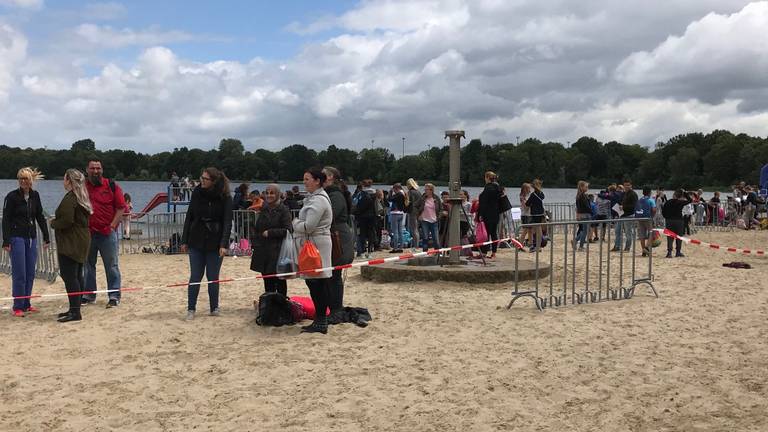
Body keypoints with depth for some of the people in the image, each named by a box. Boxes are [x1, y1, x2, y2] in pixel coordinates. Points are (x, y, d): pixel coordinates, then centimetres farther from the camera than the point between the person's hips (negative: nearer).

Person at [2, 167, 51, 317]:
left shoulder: (34, 196, 7)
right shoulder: (12, 196, -7)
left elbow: (40, 217, 12)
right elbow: (6, 220, -9)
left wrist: (46, 236, 9)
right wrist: (6, 241, -15)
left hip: (31, 237, 5)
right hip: (17, 238, -5)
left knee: (30, 273, 7)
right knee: (19, 274, -5)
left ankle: (26, 304, 17)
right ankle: (17, 307, 1)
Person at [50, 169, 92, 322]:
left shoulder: (69, 198, -16)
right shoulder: (81, 198, 15)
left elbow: (67, 221, -25)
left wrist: (53, 223, -5)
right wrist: (57, 222, 19)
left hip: (70, 243, -10)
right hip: (82, 240, 10)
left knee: (69, 276, -9)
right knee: (77, 275, 13)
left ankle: (75, 311, -11)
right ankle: (75, 309, 20)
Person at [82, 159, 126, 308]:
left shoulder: (112, 186, 0)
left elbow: (121, 207, -1)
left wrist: (112, 225, -8)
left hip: (107, 233, -3)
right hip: (87, 233, 3)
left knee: (111, 266, -1)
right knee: (87, 265, 11)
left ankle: (114, 296, 4)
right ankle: (88, 294, 22)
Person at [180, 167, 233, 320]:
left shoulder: (225, 197, -8)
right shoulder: (197, 193, 1)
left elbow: (227, 222, -12)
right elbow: (189, 217, 6)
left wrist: (224, 244, -22)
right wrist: (184, 240, 3)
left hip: (215, 243, -2)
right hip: (196, 241, 2)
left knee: (213, 278, 5)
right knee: (195, 277, 3)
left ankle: (214, 308, 20)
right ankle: (191, 309, 13)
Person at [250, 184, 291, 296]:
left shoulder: (284, 210, -6)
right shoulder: (264, 209, 13)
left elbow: (287, 230, -13)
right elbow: (256, 228, 16)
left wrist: (270, 233, -14)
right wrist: (254, 245, 6)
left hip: (277, 251, -6)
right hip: (263, 251, 6)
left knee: (279, 281, 1)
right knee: (267, 280, 10)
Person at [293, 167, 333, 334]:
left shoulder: (319, 200, -14)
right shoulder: (313, 197, 19)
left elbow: (308, 226, -19)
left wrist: (295, 223, -2)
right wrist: (298, 223, 5)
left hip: (316, 244, -10)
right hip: (309, 244, 11)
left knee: (318, 284, -6)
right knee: (313, 282, 13)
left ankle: (321, 323, -2)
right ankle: (319, 320, 20)